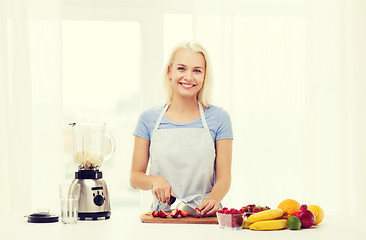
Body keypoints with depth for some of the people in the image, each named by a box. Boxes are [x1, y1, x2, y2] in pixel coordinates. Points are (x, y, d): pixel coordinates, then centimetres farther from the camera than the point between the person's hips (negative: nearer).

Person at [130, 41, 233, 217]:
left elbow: (223, 177, 3)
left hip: (204, 217, 0)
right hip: (161, 216, 1)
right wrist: (155, 180, -12)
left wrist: (213, 199, -17)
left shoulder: (218, 118, 5)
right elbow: (135, 177, 10)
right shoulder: (149, 119, 8)